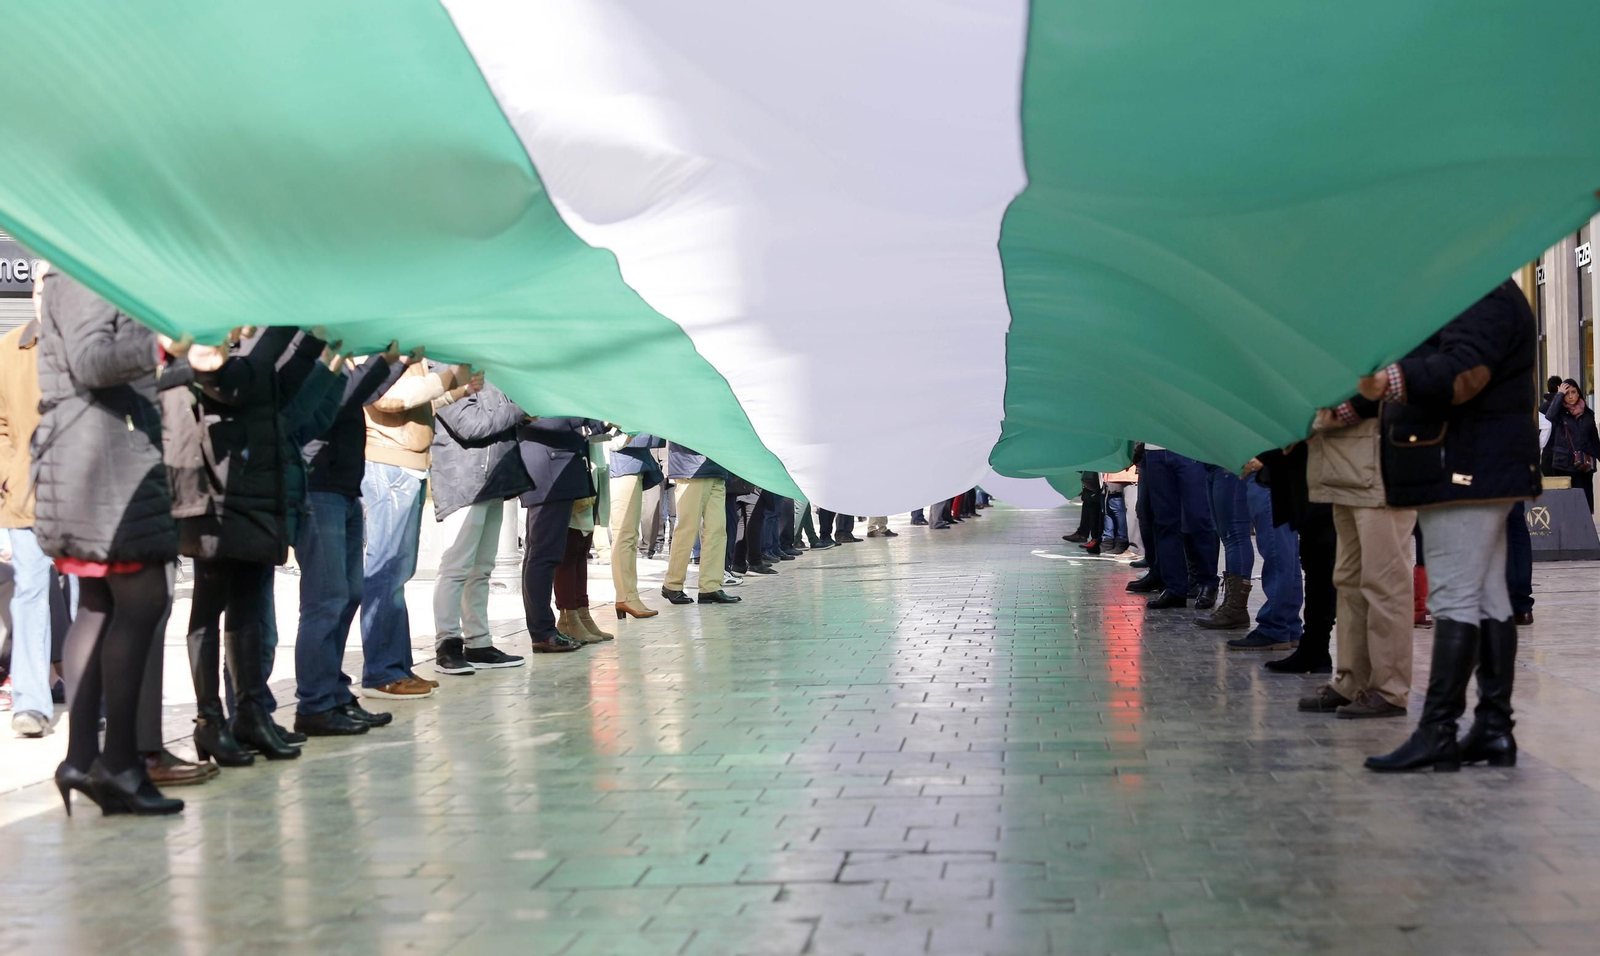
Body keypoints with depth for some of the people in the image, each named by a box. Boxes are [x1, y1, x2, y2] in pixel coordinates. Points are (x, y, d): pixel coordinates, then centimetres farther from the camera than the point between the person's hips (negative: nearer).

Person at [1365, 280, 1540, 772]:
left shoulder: (1486, 297, -14)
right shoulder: (1471, 295, 21)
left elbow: (1463, 372, -30)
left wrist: (1392, 379, -46)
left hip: (1465, 469, -11)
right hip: (1473, 472, 11)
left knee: (1455, 598, -11)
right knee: (1487, 598, 11)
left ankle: (1437, 733, -11)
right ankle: (1494, 729, 15)